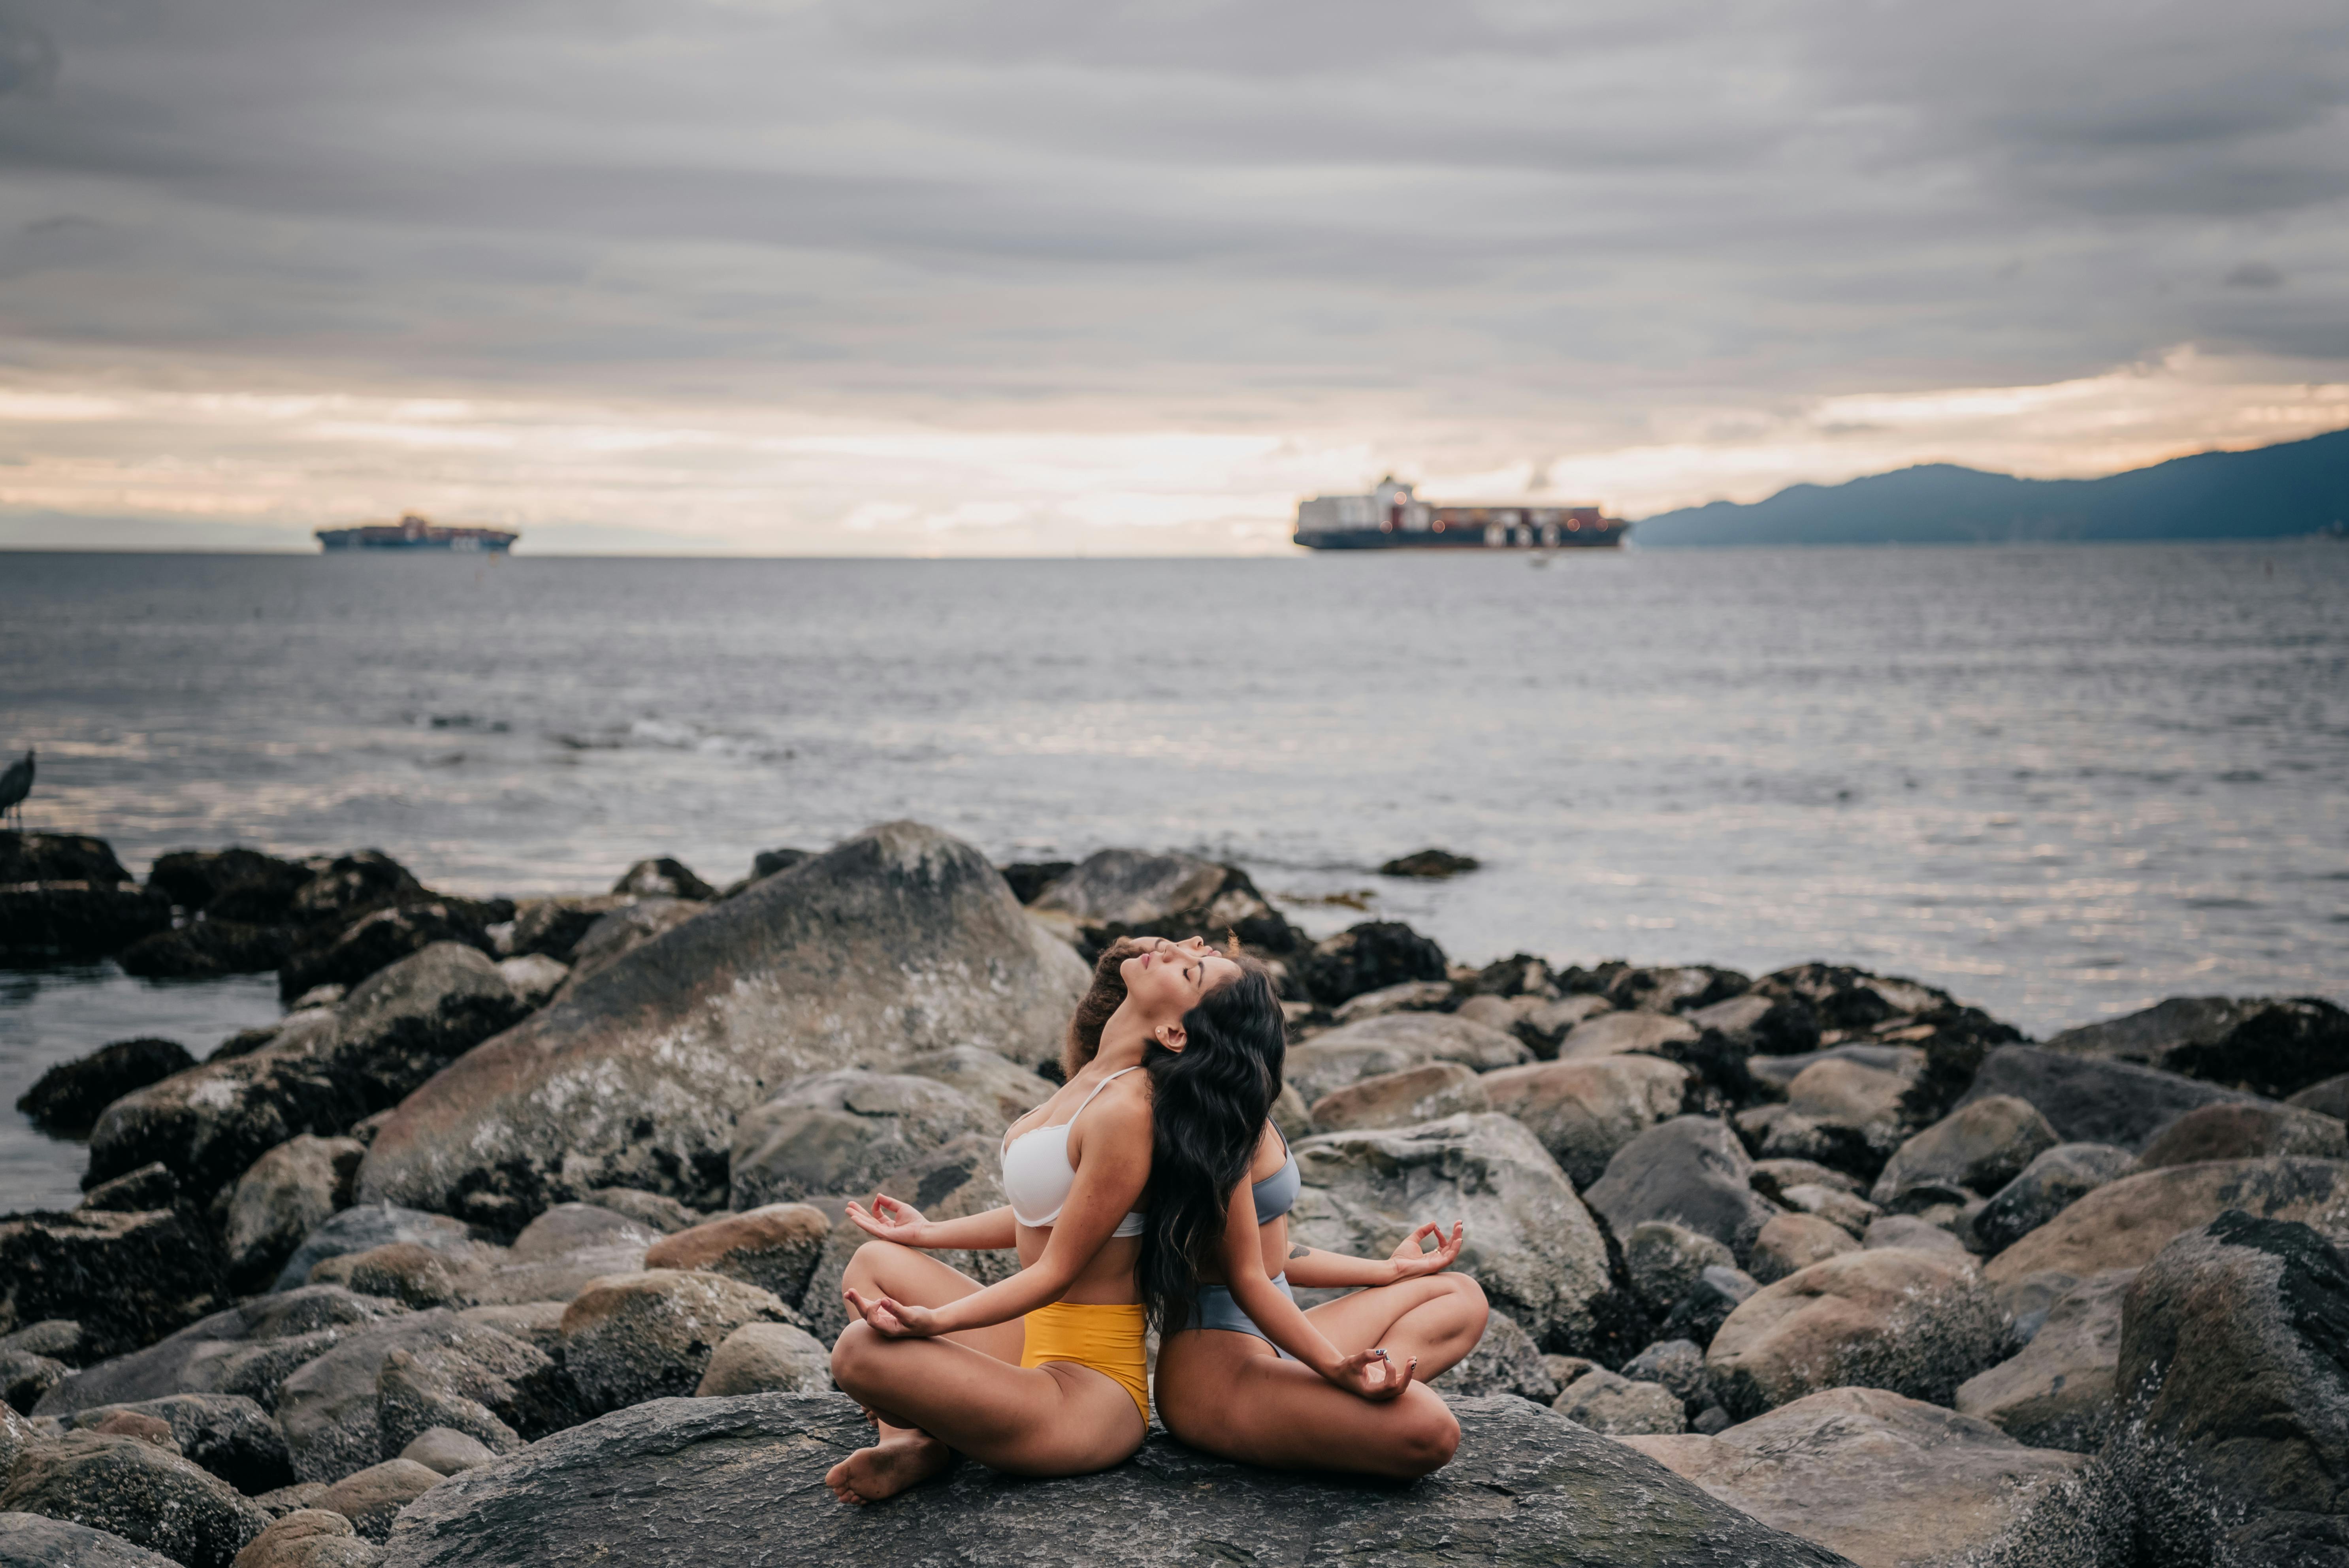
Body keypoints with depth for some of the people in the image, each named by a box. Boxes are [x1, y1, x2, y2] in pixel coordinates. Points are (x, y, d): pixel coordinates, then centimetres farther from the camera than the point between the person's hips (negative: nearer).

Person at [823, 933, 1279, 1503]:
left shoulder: (1127, 1110, -23)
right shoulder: (1096, 1078, 6)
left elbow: (1056, 1271, -18)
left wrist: (934, 1320, -26)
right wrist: (929, 1233, 30)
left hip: (1088, 1388, -10)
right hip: (1036, 1343, 10)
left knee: (861, 1351, -26)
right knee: (876, 1262, 21)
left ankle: (926, 1445, 6)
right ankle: (907, 1434, 0)